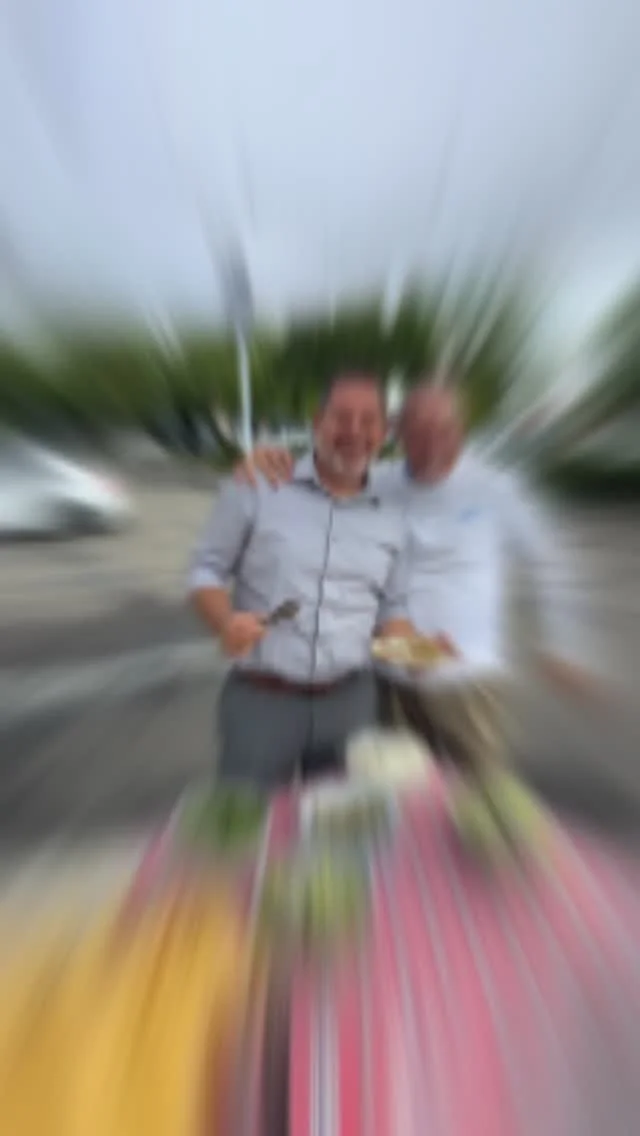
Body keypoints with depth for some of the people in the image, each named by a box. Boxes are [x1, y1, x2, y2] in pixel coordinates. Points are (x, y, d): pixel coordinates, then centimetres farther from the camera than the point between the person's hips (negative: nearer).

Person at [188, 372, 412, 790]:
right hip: (259, 697, -2)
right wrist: (225, 622, -18)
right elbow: (207, 570, 1)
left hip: (350, 699, 4)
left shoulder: (392, 517, 6)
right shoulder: (257, 487, -4)